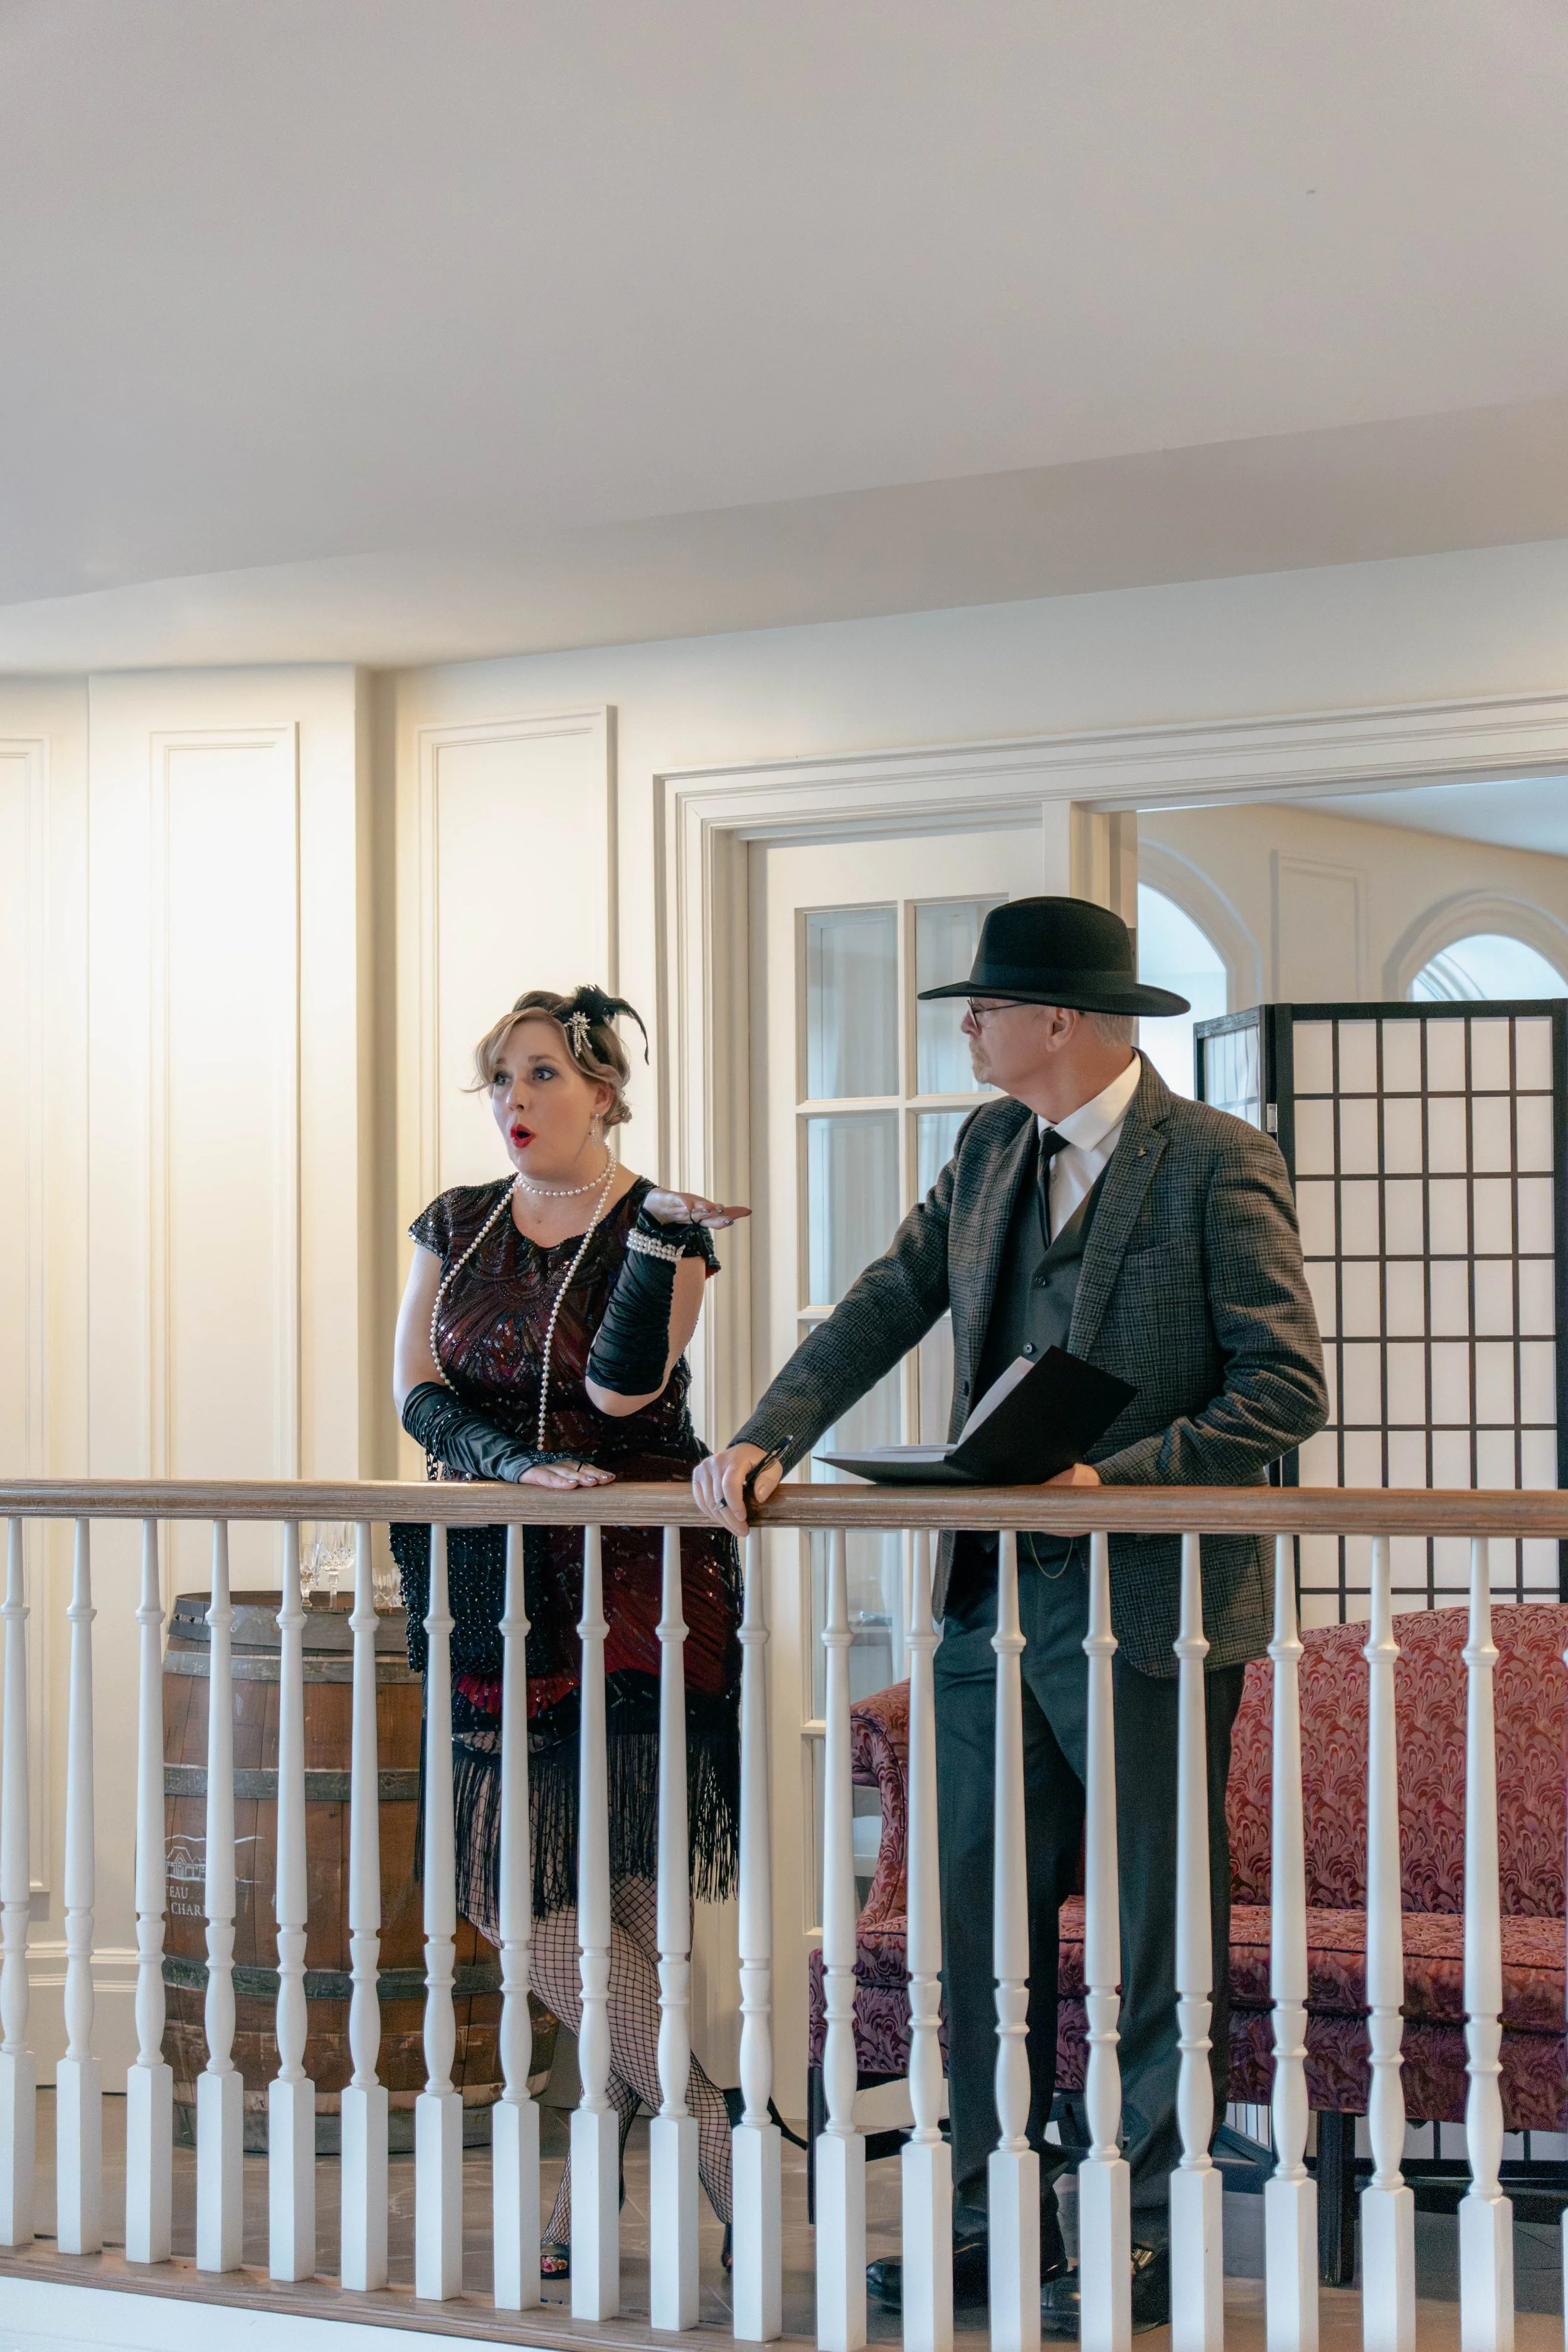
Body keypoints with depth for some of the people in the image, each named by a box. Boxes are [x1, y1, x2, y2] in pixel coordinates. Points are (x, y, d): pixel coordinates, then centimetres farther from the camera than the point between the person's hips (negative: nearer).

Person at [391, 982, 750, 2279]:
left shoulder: (662, 1226, -1)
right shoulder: (457, 1225, 13)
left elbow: (618, 1389, -15)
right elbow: (417, 1390, 3)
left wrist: (660, 1241, -24)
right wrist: (517, 1465, -14)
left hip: (637, 1585, -5)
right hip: (500, 1590, 5)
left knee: (629, 1892, -7)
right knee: (520, 1886, 1)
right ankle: (722, 2139, 14)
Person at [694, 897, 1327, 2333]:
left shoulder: (1216, 1166, -9)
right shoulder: (992, 1147, 12)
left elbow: (1289, 1391, -13)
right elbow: (885, 1309, 11)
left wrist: (1113, 1476, -21)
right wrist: (769, 1439, -2)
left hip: (1149, 1606, -7)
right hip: (993, 1596, 7)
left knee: (1156, 1937, 3)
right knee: (977, 1925, 11)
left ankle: (1154, 2241, 15)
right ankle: (996, 2219, 23)